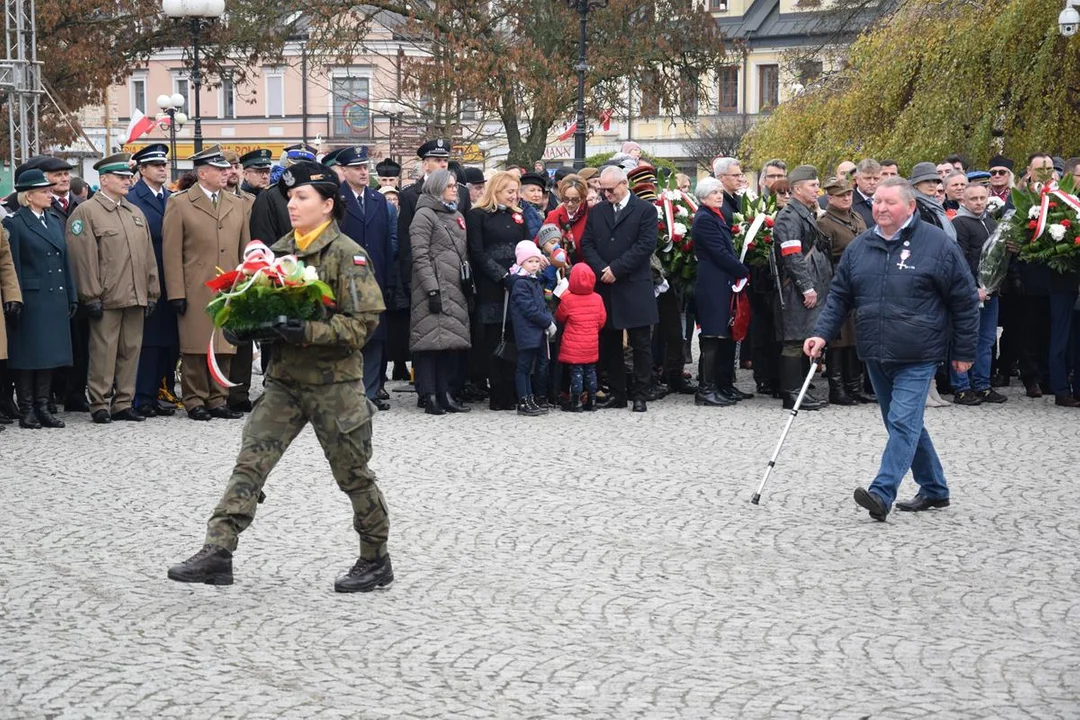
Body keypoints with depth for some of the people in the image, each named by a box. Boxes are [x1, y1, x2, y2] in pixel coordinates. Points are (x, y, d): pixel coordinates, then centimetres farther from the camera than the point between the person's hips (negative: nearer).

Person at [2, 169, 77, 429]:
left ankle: (43, 406, 15)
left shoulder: (55, 219, 14)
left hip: (55, 300, 6)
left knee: (50, 354, 8)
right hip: (31, 300, -6)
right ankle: (26, 411, 5)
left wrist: (71, 296, 12)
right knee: (28, 356, -1)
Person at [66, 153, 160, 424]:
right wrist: (91, 297, -14)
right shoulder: (86, 213, -5)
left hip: (135, 298, 6)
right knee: (103, 352, -3)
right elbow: (84, 258, -10)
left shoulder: (136, 213, 17)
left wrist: (152, 293, 12)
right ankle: (100, 406, 3)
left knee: (131, 351, 8)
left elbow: (148, 256, 17)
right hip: (106, 299, -6)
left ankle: (123, 404, 15)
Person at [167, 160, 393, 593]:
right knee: (250, 462, -5)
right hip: (284, 379, 5)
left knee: (352, 473, 6)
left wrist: (309, 331, -26)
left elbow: (363, 322, -16)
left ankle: (376, 559, 21)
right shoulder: (277, 252, 10)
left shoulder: (347, 254, -10)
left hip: (334, 382, -5)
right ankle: (218, 551, -9)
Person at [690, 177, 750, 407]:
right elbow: (720, 254, -17)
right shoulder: (704, 219, -13)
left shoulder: (716, 216, 18)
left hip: (723, 283, 10)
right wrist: (744, 271, -9)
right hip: (712, 285, -10)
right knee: (712, 337, -8)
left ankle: (724, 386, 17)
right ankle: (706, 390, -6)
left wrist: (739, 270, 7)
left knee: (725, 336, 12)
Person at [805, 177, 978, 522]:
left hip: (917, 357, -6)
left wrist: (964, 351, -1)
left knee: (903, 423, -15)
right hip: (876, 356, 6)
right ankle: (934, 490, 26)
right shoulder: (859, 247, 7)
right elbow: (839, 296, 13)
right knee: (904, 424, 14)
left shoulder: (937, 244, -7)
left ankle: (882, 494, -22)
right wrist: (822, 334, -2)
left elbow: (964, 300, -2)